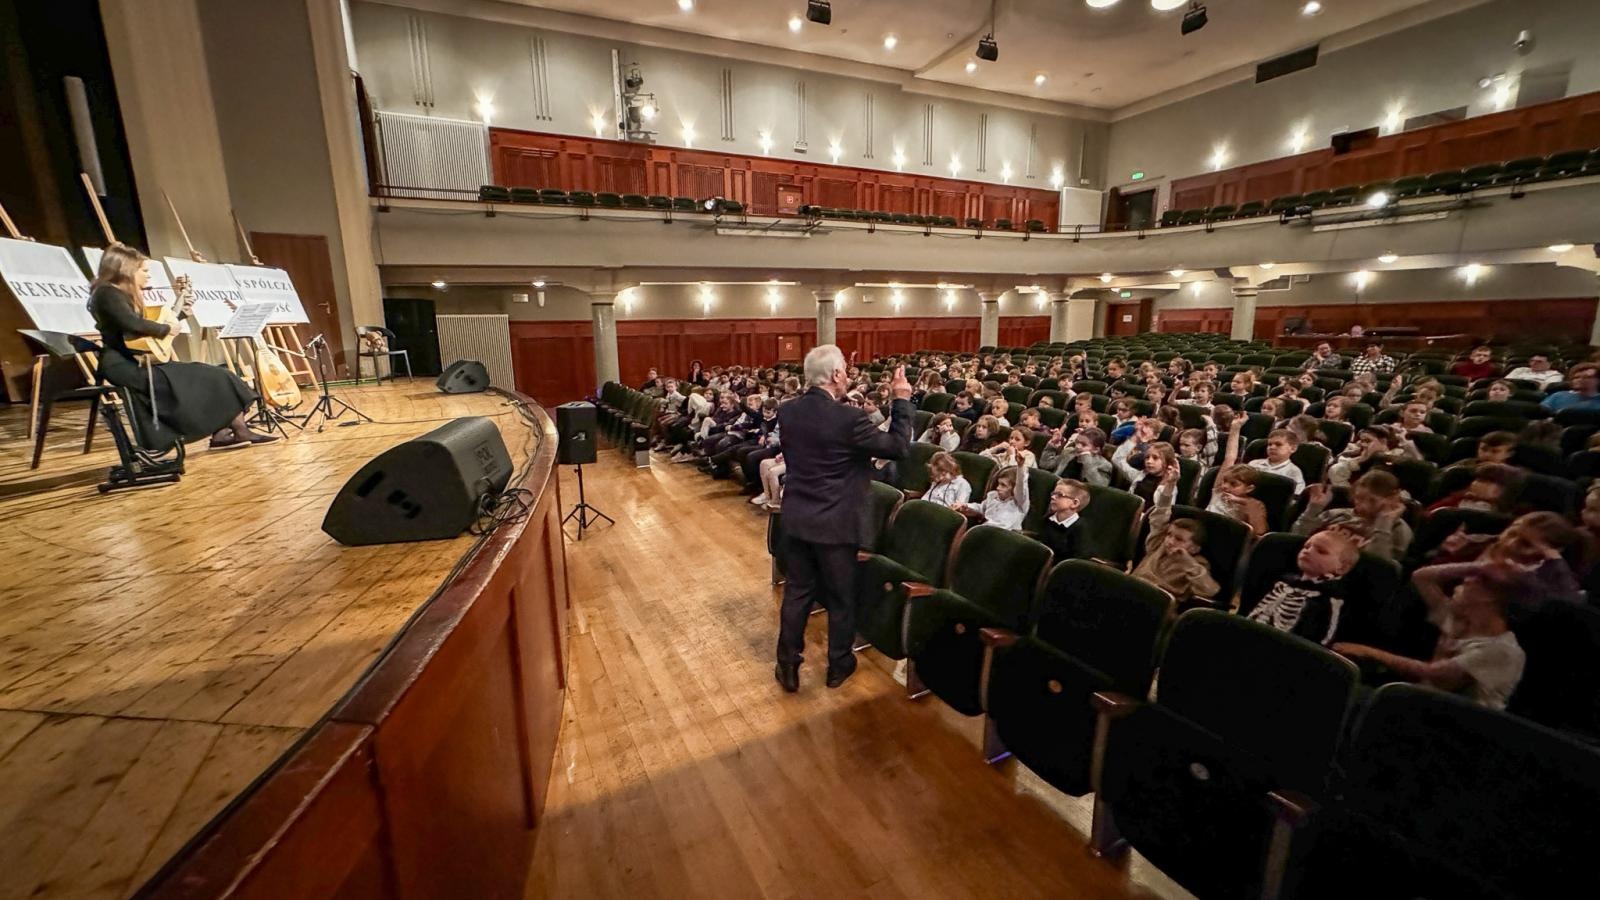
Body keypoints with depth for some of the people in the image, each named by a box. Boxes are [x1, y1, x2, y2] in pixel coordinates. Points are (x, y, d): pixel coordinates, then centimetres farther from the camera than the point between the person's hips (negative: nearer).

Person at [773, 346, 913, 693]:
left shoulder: (786, 411, -3)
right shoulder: (849, 418, -21)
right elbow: (899, 447, -12)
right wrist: (902, 400, -2)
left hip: (796, 517, 5)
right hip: (835, 521, -5)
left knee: (797, 592, 17)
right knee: (841, 597, 14)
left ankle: (788, 667, 27)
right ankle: (839, 665, 32)